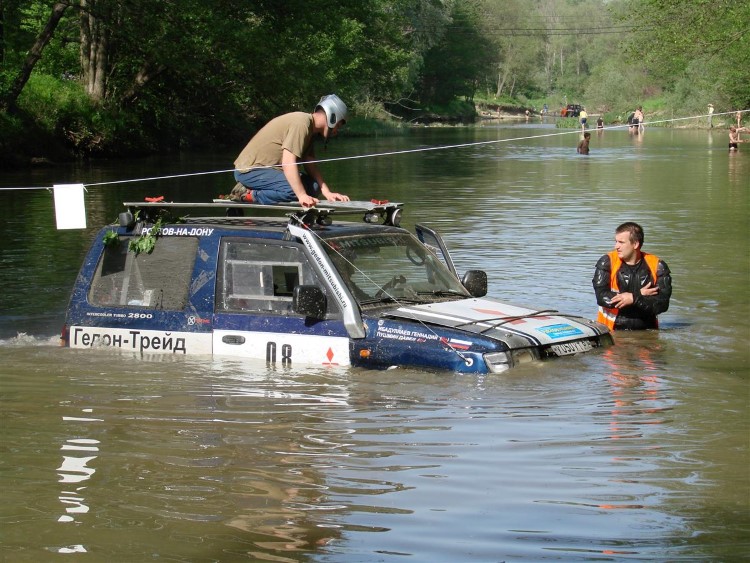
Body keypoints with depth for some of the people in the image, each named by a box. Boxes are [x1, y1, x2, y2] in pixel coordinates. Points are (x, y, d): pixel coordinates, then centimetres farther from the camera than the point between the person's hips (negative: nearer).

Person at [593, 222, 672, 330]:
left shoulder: (657, 266, 2)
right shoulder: (607, 263, 1)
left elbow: (662, 303, -5)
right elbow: (602, 297, -9)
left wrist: (634, 299, -17)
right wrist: (640, 295, -9)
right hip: (611, 331, -1)